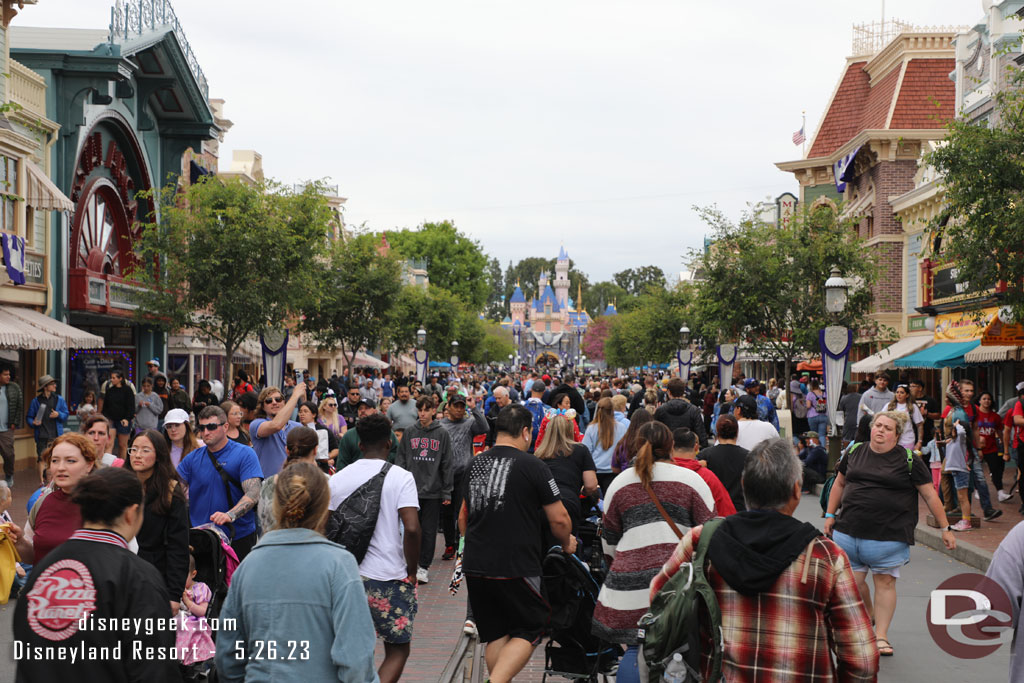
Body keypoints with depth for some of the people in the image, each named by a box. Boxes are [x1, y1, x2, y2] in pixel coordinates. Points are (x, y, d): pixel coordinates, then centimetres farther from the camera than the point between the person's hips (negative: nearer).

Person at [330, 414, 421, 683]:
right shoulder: (401, 477, -7)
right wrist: (412, 572, -5)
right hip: (390, 578, -4)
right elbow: (411, 529, -17)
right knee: (398, 651, 7)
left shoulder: (338, 479, 5)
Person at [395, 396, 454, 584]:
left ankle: (424, 567, 10)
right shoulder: (409, 433, 6)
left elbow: (448, 464, 1)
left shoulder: (442, 434, 1)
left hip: (433, 491, -2)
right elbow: (401, 461, 7)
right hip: (411, 489, 2)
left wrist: (447, 492, -3)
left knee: (429, 530, 3)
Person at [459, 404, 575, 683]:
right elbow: (559, 519, -6)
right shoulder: (532, 466, -9)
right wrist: (567, 543, 14)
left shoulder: (475, 463, 10)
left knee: (496, 635, 16)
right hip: (516, 568, -6)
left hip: (475, 566, 6)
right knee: (529, 629, 7)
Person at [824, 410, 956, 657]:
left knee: (885, 582, 0)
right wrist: (830, 515, 18)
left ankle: (881, 635, 10)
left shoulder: (909, 461, 0)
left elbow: (930, 495, 3)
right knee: (853, 581, 4)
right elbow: (839, 484, 21)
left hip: (889, 534, -3)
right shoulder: (854, 453, 10)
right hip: (849, 531, 3)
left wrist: (945, 528, 3)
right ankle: (868, 617, 32)